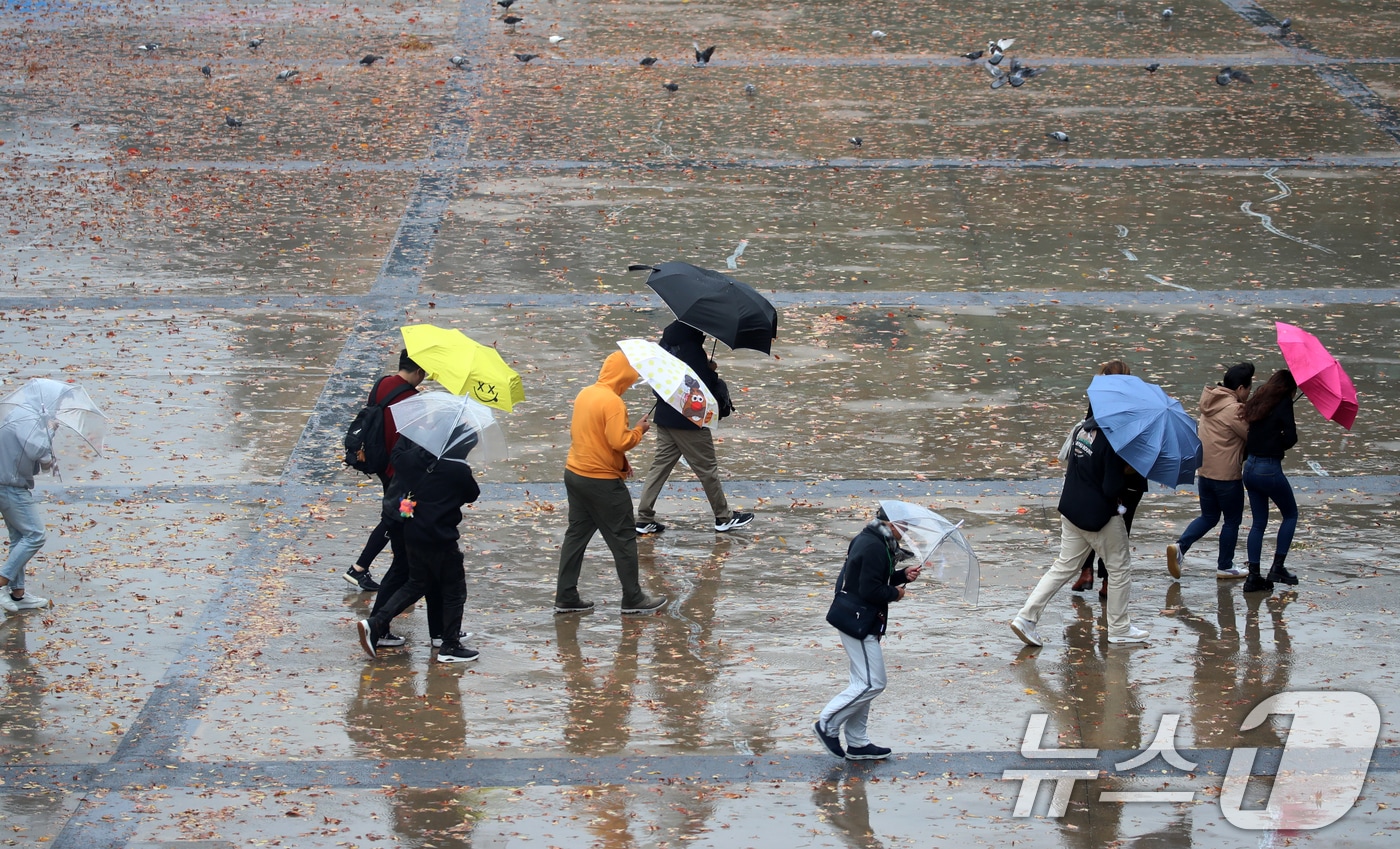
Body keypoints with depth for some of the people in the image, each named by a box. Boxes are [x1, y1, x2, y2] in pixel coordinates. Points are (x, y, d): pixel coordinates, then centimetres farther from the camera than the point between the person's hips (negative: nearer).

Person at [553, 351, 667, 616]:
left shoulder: (584, 394, 7)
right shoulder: (613, 402, -20)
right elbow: (619, 442, -24)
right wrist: (639, 431, -4)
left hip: (574, 474, 8)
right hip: (602, 482, -8)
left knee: (576, 535, 13)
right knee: (624, 539, 4)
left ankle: (566, 598, 14)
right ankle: (633, 599, 11)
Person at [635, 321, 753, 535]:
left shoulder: (667, 341, 4)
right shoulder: (693, 349, -21)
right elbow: (704, 385, -23)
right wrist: (712, 371, -1)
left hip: (665, 418, 7)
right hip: (689, 420, -7)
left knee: (660, 466, 11)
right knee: (707, 468, 6)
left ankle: (644, 519, 8)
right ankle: (724, 518, 18)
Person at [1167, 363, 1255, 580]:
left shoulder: (1211, 401, 4)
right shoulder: (1234, 410, -20)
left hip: (1204, 471, 8)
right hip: (1227, 475, -8)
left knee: (1208, 517, 19)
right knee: (1232, 520, 10)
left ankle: (1180, 546, -2)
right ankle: (1225, 566, 18)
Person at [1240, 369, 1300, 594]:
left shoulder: (1256, 402, 9)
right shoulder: (1283, 403, -10)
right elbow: (1290, 437, -14)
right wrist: (1279, 445, 4)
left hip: (1250, 468, 6)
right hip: (1270, 469, -6)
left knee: (1258, 522, 14)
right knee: (1290, 514, 14)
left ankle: (1253, 576, 11)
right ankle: (1277, 567, 10)